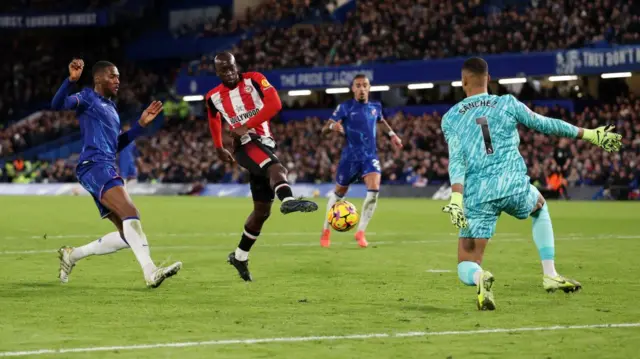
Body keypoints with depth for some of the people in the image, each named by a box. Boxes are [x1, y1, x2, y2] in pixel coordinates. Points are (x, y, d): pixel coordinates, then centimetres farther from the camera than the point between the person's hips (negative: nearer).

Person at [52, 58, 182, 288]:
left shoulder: (111, 107, 27)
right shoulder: (88, 98, 2)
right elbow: (57, 105, -16)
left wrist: (142, 124, 23)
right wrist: (71, 80, -30)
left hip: (107, 169, 9)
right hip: (94, 166, -9)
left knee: (126, 236, 7)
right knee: (130, 213, -28)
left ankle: (72, 255, 20)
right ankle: (150, 272, -41)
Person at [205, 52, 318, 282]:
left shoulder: (254, 80, 1)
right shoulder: (213, 97, 7)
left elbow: (274, 104, -13)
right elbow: (214, 120, 28)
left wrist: (247, 125, -18)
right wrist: (219, 149, 34)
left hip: (265, 143, 3)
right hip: (246, 144, -3)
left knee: (262, 211, 7)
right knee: (276, 168, -37)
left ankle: (240, 256, 23)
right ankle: (288, 200, -69)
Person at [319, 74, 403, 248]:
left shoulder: (375, 107, 5)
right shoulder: (345, 107, -8)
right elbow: (324, 129, -11)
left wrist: (392, 135, 19)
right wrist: (332, 126, -33)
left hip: (370, 156, 2)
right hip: (350, 157, -2)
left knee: (374, 190, -20)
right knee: (339, 193, 10)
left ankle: (360, 232, -7)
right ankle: (326, 230, 32)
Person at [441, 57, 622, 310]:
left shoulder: (450, 118, 7)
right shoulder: (507, 104, 7)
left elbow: (456, 160, -6)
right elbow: (545, 125, 13)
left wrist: (456, 198, -15)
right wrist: (588, 134, 23)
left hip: (477, 195, -1)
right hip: (514, 186, 1)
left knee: (466, 268, 6)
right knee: (540, 206, 38)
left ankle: (479, 277, -33)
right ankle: (550, 275, 28)